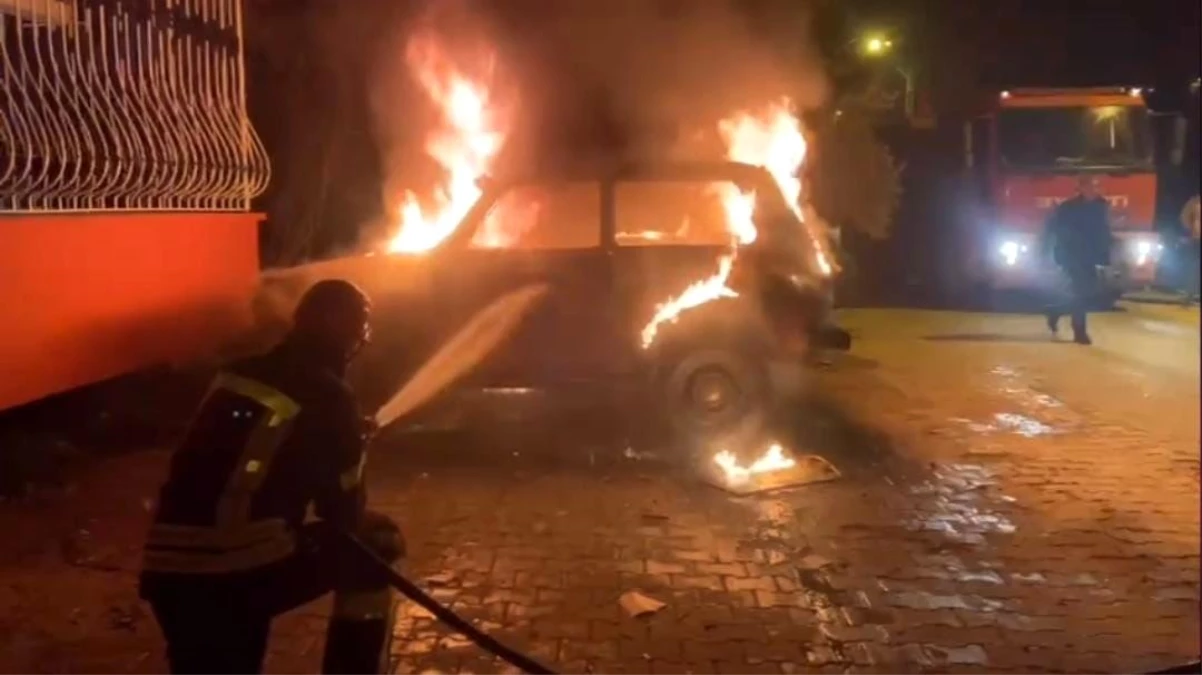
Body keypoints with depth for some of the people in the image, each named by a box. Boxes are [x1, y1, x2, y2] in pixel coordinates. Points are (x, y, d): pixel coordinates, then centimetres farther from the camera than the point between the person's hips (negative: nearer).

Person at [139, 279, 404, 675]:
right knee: (377, 545, 15)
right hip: (242, 573, -6)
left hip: (169, 574, 6)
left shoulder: (236, 376, 16)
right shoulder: (328, 397, -1)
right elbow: (344, 512, 8)